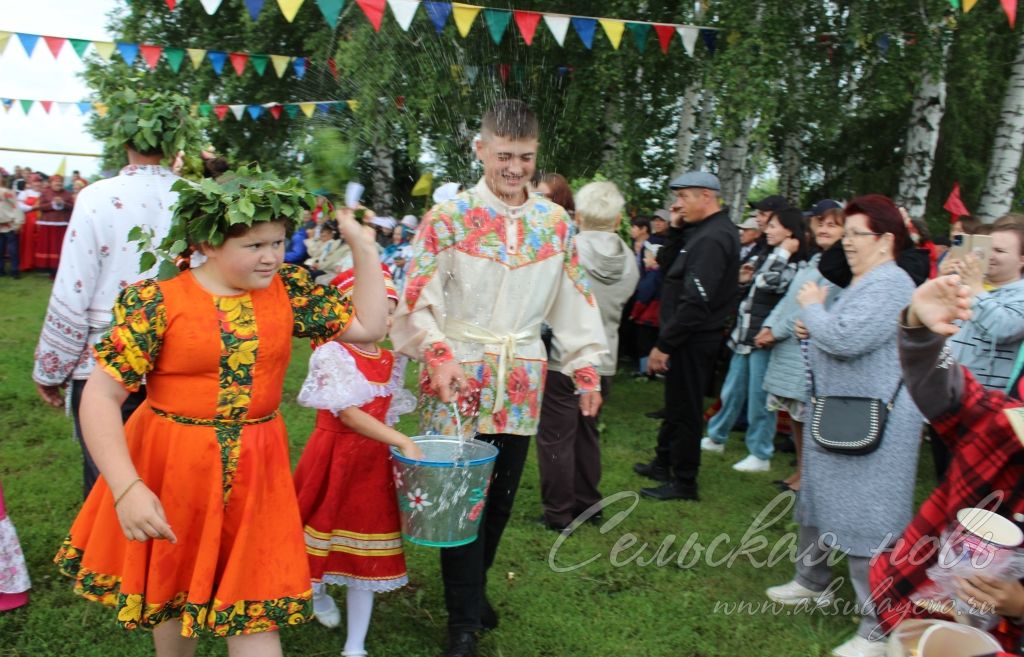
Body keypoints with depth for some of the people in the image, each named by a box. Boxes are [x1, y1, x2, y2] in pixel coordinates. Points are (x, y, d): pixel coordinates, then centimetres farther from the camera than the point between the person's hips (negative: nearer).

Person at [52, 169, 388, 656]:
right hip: (171, 468, -1)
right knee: (172, 587, 20)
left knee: (253, 600, 6)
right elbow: (100, 397, -17)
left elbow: (368, 327, -1)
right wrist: (127, 488, -25)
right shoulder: (155, 301, -16)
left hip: (255, 471, 2)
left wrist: (361, 243, -6)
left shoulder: (289, 290, -3)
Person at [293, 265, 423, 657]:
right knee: (324, 528, 14)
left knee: (366, 553, 6)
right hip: (333, 455, -5)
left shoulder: (390, 362, 6)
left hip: (375, 460, 5)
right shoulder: (332, 354, -14)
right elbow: (348, 413, -22)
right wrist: (402, 443, -26)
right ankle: (317, 590, 49)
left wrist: (395, 449, -1)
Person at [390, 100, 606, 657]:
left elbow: (573, 299, 10)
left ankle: (473, 586, 34)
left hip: (522, 380, 4)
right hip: (458, 378, -4)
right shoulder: (448, 218, -5)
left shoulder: (554, 222, 7)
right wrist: (437, 354, -24)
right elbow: (419, 298, -9)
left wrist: (586, 368, 5)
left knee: (501, 494, 13)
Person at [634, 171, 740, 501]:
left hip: (692, 338, -10)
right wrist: (675, 230, 2)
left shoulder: (713, 238, -21)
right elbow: (667, 268, 13)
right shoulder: (707, 230, 12)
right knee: (675, 402, 21)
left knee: (685, 408, 1)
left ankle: (683, 483, 12)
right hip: (691, 337, 10)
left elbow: (695, 302, -27)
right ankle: (663, 463, 36)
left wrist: (664, 344, -23)